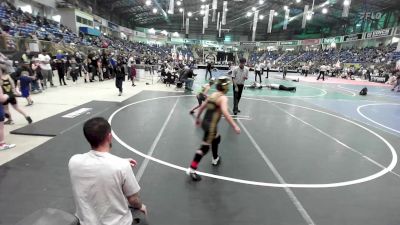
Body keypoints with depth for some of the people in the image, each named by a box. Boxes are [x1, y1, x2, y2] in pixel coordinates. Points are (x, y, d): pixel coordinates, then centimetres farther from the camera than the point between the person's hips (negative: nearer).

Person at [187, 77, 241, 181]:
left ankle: (215, 159, 46)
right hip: (211, 125, -9)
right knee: (205, 147, -5)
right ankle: (191, 170, -4)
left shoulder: (213, 95, 12)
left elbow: (202, 107, 19)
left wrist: (198, 118, 32)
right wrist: (235, 126, -28)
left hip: (205, 122, 9)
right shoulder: (223, 98, -11)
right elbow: (225, 112, -28)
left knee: (217, 138, 29)